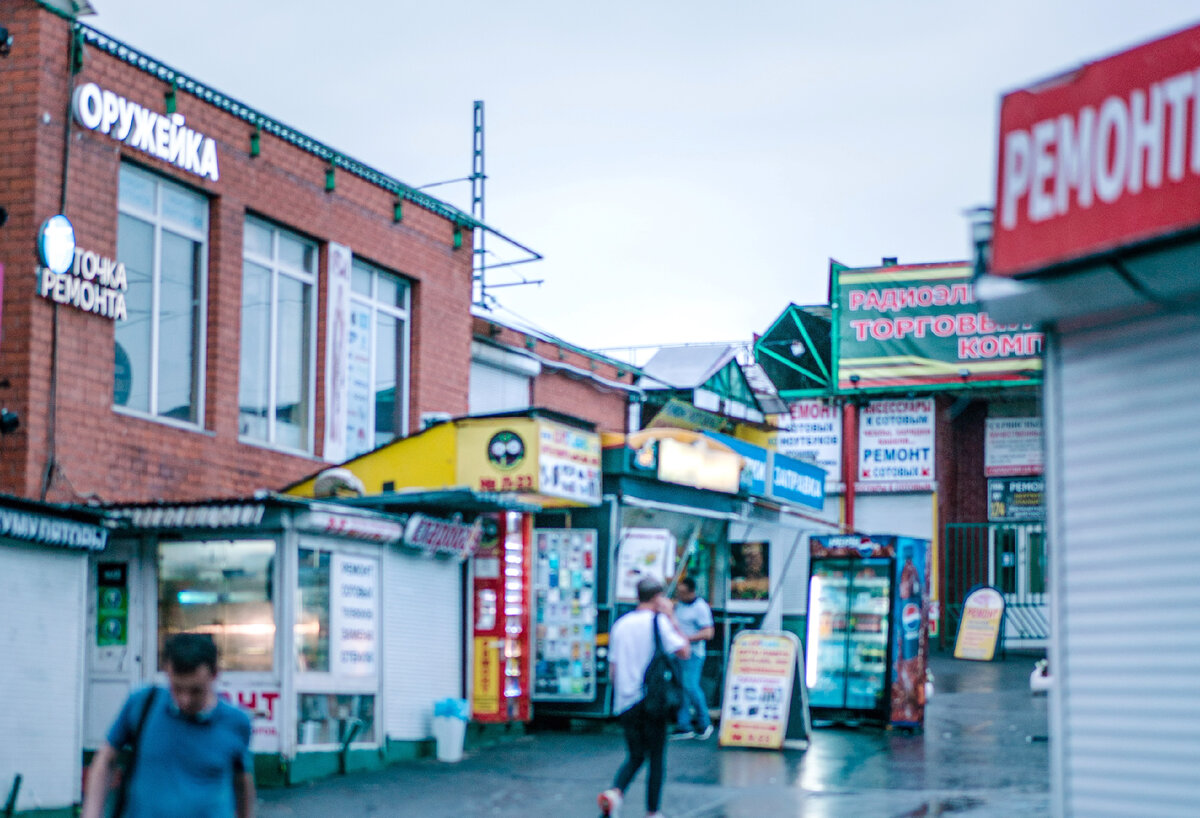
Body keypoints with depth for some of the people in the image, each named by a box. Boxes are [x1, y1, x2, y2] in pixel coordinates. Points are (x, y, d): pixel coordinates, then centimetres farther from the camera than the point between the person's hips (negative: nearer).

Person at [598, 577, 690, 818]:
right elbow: (684, 651, -7)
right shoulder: (658, 621, -6)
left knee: (635, 756, 14)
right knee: (657, 757, 7)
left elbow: (613, 668, 12)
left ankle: (615, 792, -12)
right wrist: (671, 618, -2)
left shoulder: (620, 624, 10)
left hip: (625, 702, 5)